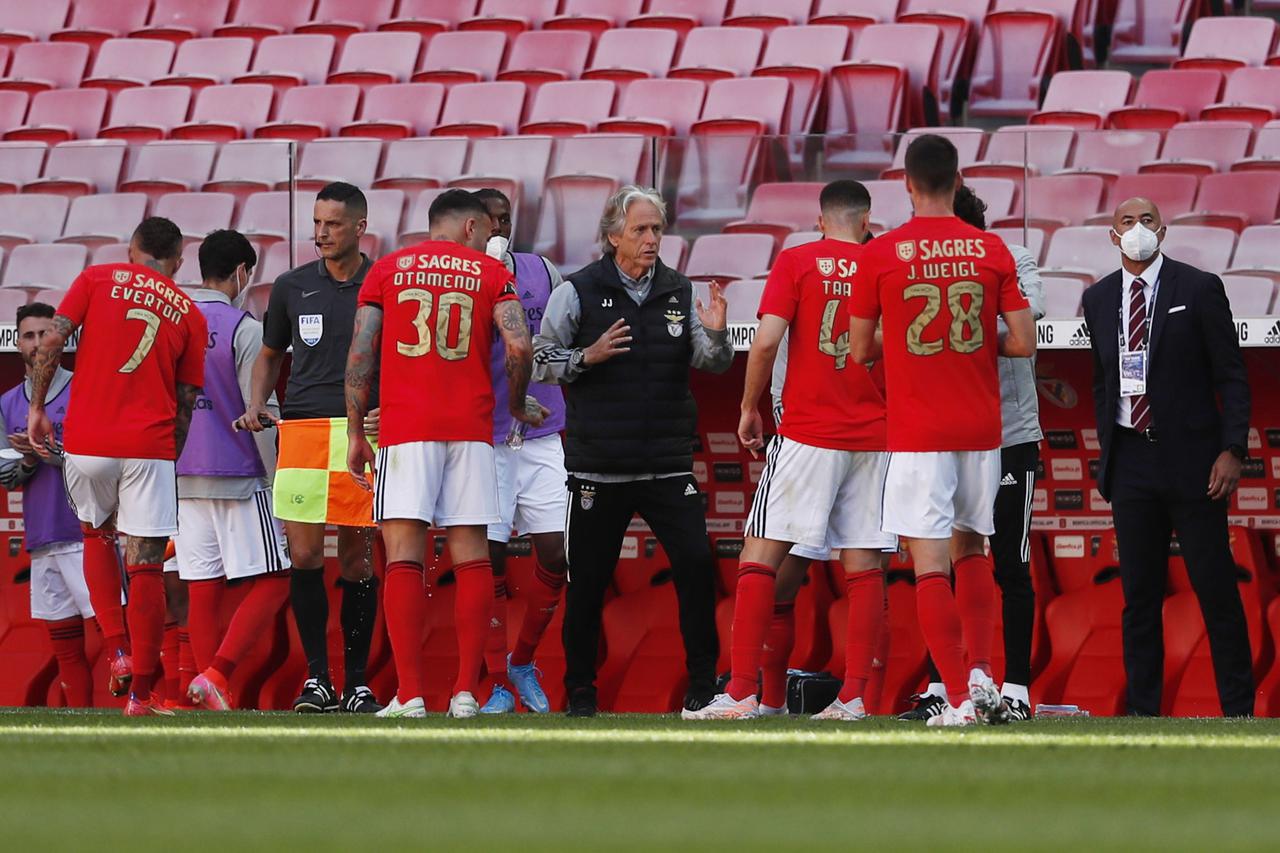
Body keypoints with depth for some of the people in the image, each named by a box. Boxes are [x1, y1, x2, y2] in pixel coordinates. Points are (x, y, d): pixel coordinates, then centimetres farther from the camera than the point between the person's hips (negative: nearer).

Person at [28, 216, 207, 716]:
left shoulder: (98, 279, 7)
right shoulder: (189, 315, 10)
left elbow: (52, 341, -4)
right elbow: (185, 403, 10)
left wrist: (37, 407, 4)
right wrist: (170, 460, 18)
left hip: (86, 440, 0)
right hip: (149, 448, 0)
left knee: (96, 534, 25)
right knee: (145, 567, 1)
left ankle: (117, 651, 13)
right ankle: (141, 692, -2)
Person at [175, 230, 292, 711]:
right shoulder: (243, 329, -8)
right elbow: (262, 411, -10)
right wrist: (278, 477, -3)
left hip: (181, 474, 6)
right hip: (238, 474, -6)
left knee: (203, 590, 6)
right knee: (270, 582, -1)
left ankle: (216, 704, 4)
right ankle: (216, 675, -16)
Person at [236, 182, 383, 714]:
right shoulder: (292, 288, 11)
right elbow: (270, 355, 24)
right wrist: (257, 405, 7)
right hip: (302, 429, 2)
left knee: (357, 559, 1)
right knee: (304, 556, -7)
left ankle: (356, 682, 8)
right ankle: (316, 677, 1)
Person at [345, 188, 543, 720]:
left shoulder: (387, 270, 11)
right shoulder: (489, 272, 9)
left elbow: (361, 354, 3)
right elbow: (519, 347, -4)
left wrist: (355, 432, 7)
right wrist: (516, 406, 14)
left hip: (405, 432, 0)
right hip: (471, 429, 0)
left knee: (404, 557, -4)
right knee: (471, 555, 4)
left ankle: (409, 695, -12)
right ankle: (466, 691, -2)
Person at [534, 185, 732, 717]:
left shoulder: (679, 294, 7)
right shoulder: (577, 293, -1)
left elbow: (711, 364, 6)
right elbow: (540, 362, 1)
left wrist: (715, 335, -15)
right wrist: (588, 357, -15)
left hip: (668, 467, 2)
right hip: (598, 468, -2)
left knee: (696, 565, -9)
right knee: (588, 580, 3)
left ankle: (703, 685, 2)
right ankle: (580, 691, 17)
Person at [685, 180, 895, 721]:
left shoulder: (796, 262, -1)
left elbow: (767, 340, -10)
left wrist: (749, 408, 3)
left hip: (808, 433, -3)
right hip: (873, 434, 3)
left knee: (761, 555, -1)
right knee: (864, 564, 5)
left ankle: (742, 693, -7)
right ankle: (854, 694, 1)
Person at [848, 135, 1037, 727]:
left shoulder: (880, 255, -4)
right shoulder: (992, 251, 1)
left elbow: (860, 351, 3)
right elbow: (1023, 343, 0)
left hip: (916, 433, -3)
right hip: (981, 430, 3)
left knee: (930, 562, -3)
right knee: (971, 549, 20)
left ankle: (959, 698, -9)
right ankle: (980, 673, 9)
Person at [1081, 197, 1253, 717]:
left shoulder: (1199, 289, -2)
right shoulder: (1099, 299, 10)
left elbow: (1231, 376, -3)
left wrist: (1233, 450, -11)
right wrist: (1108, 451, 14)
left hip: (1190, 458, -4)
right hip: (1130, 457, 4)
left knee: (1216, 588, -3)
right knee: (1139, 594, 6)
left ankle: (1238, 709, 3)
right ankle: (1142, 709, 11)